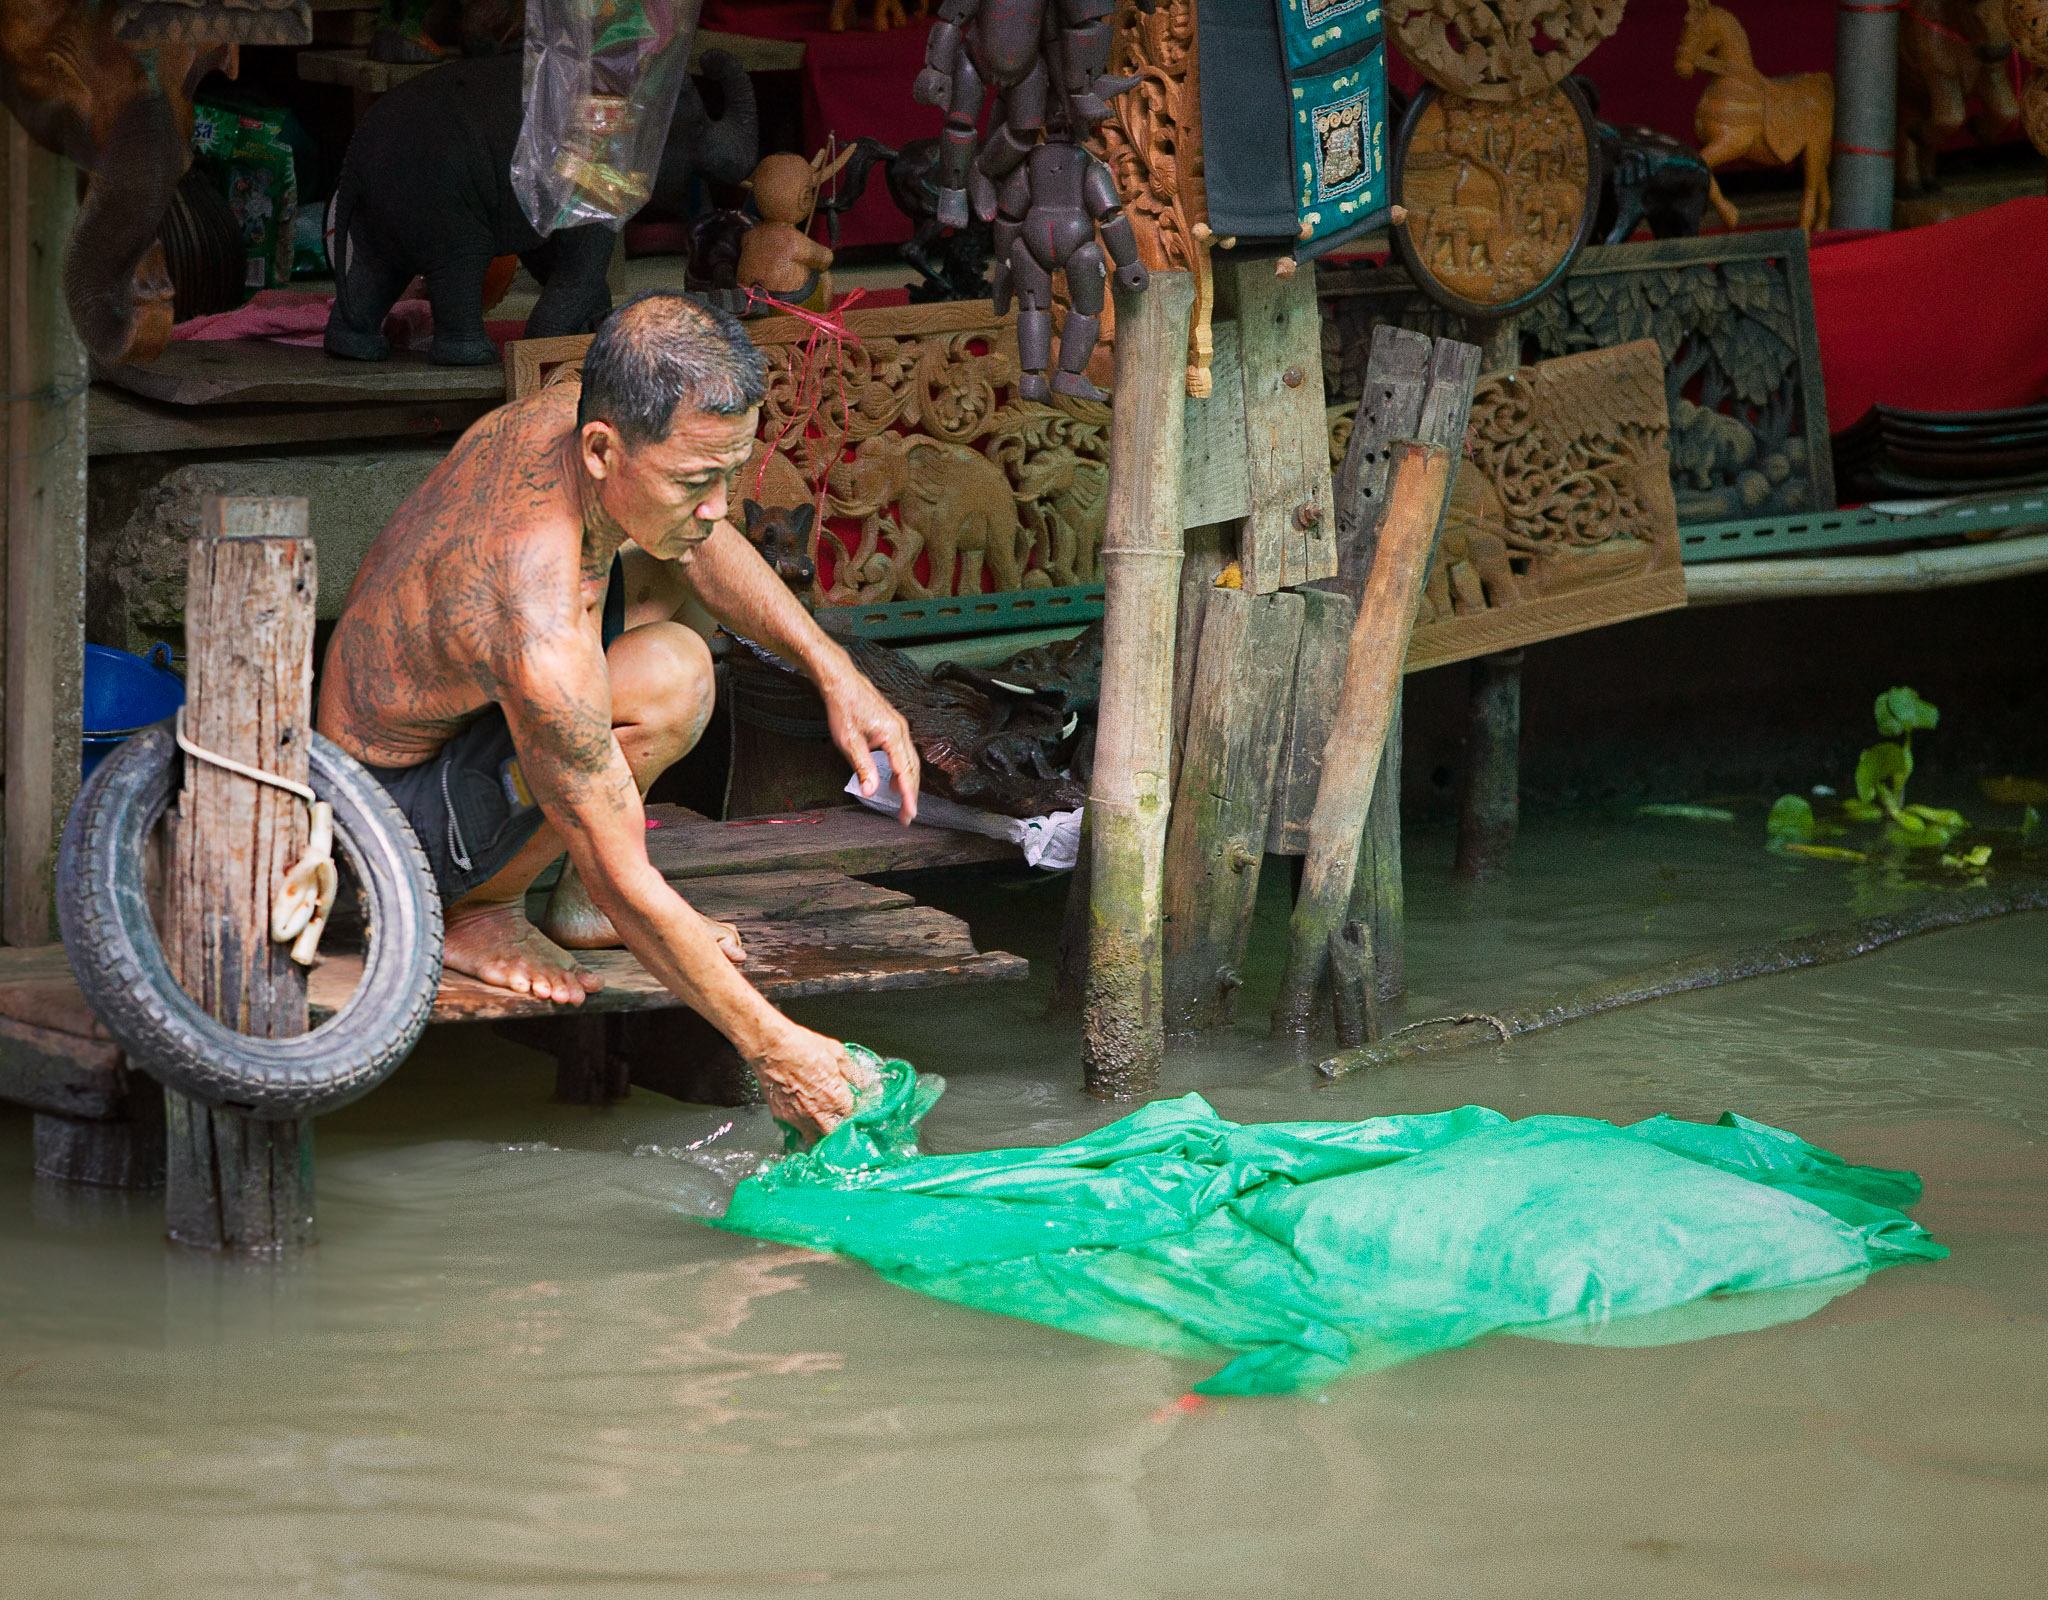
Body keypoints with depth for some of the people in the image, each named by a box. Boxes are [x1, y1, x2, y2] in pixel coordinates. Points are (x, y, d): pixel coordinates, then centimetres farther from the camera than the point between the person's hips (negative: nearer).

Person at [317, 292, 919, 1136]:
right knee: (669, 681, -30)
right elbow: (624, 886, -30)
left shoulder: (570, 410, -15)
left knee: (663, 570, 15)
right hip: (395, 814, -9)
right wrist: (770, 1046, -24)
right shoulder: (541, 632, -38)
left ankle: (579, 905, 16)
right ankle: (475, 910, -5)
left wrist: (834, 670, 1)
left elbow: (696, 545, 10)